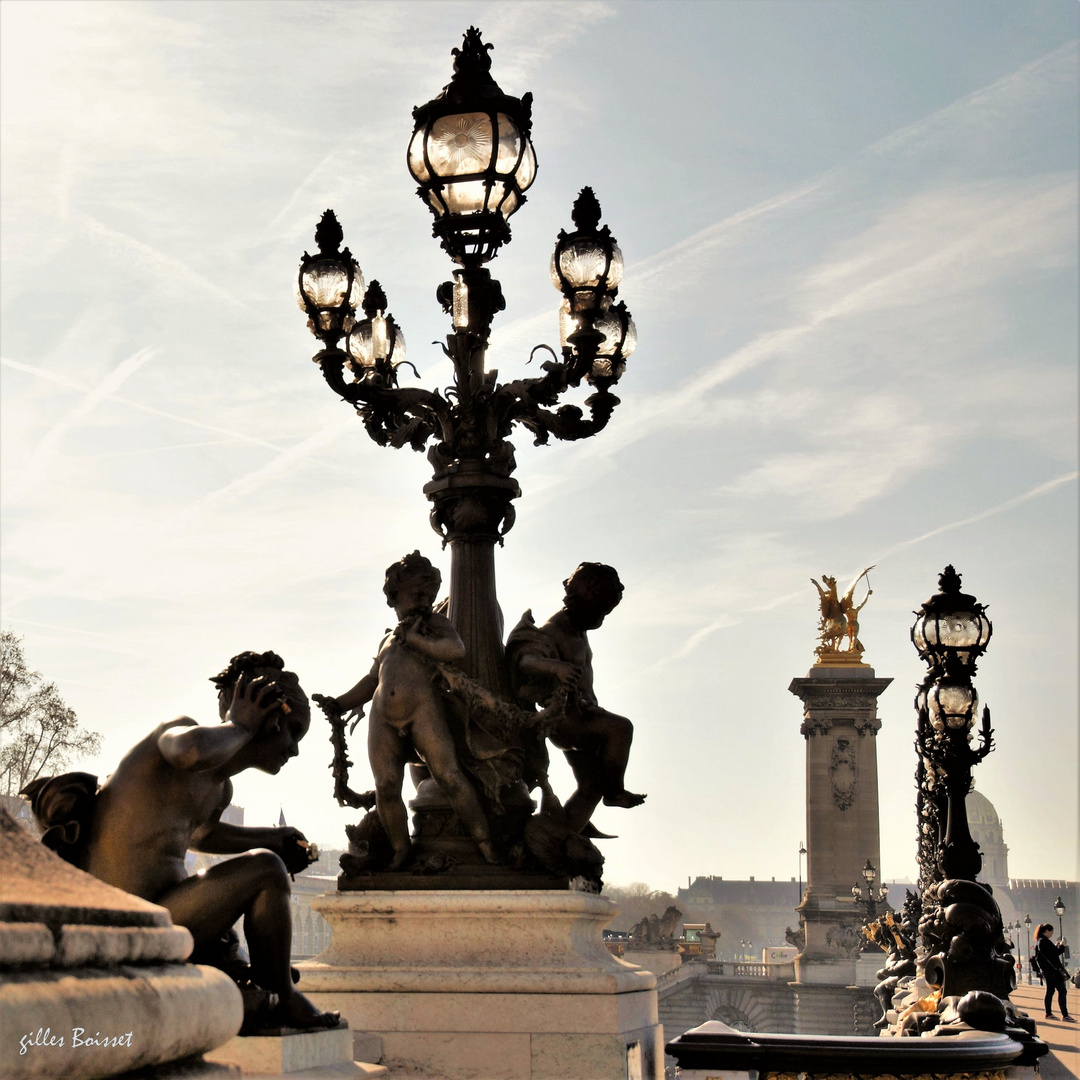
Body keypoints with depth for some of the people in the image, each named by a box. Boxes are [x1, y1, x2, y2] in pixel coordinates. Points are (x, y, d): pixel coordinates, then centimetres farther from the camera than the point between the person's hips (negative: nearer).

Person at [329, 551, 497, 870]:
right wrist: (339, 705, 19)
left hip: (422, 710, -5)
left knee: (448, 775, -17)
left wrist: (416, 640, -2)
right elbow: (371, 681, 30)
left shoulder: (434, 624, 16)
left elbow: (456, 649, -5)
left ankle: (486, 845, -16)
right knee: (386, 787, -9)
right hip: (383, 719, 5)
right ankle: (401, 852, 2)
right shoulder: (389, 640, 32)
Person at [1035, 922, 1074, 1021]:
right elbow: (1053, 954, -20)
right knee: (1062, 990, -10)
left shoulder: (1039, 941, 14)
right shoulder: (1044, 941, -17)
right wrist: (1061, 946, -10)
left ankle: (1048, 1013, 17)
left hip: (1046, 970, 11)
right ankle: (1065, 1015, -12)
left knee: (1050, 991, 14)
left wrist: (1056, 947, 14)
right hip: (1052, 969, -11)